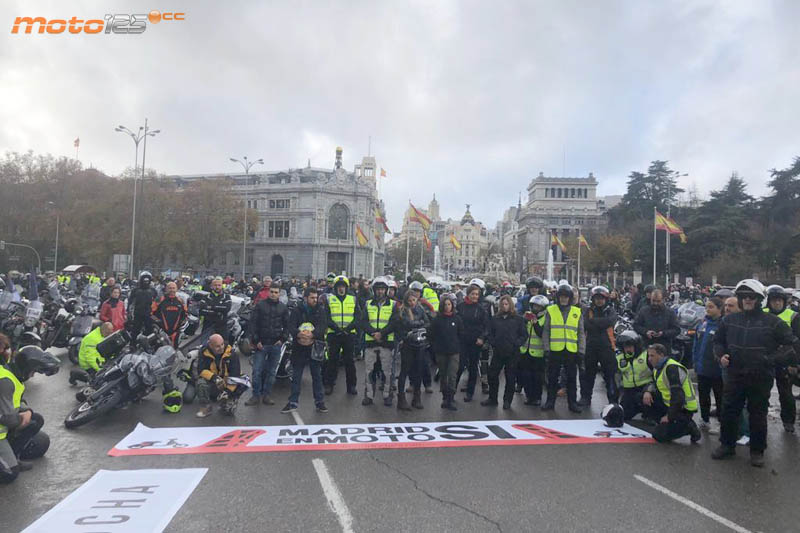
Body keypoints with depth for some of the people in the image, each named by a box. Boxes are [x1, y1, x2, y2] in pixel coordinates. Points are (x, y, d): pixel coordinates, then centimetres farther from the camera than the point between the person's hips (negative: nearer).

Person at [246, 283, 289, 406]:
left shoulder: (283, 307, 6)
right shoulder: (260, 305, 0)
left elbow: (287, 325, 11)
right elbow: (253, 323, -1)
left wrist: (282, 339, -2)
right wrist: (256, 341, -8)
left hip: (276, 345, 2)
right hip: (261, 344, -2)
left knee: (271, 372, 8)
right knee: (257, 371, -2)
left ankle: (266, 395, 18)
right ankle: (256, 396, 9)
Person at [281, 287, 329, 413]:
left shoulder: (320, 310, 2)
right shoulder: (297, 310, 1)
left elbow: (323, 325, -11)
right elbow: (291, 326, -11)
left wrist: (312, 334, -29)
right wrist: (298, 334, -33)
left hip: (315, 348, 0)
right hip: (299, 347, 0)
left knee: (317, 376, 8)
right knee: (296, 377, 9)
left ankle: (319, 402, 18)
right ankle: (293, 402, 19)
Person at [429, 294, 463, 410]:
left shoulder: (457, 319, 1)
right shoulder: (436, 319, 0)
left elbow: (461, 334, 7)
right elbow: (432, 335, 2)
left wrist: (458, 347, 1)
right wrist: (434, 348, -2)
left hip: (454, 352, -1)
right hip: (440, 352, 1)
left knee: (452, 375, -8)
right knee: (443, 375, 11)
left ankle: (450, 400, -3)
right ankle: (445, 398, 24)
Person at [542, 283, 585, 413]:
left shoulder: (577, 312, 7)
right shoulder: (550, 310, 4)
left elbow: (581, 333, 9)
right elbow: (546, 331, 3)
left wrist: (581, 350, 1)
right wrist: (546, 348, -4)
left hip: (572, 351, 1)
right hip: (554, 350, -1)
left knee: (572, 378, 8)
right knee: (552, 378, 7)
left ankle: (572, 402, 19)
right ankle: (550, 402, 17)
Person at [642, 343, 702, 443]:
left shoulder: (672, 368, -24)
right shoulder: (658, 367, 7)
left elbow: (678, 396, -28)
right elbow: (655, 384, 19)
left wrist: (669, 416, -20)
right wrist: (648, 391, -6)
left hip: (683, 409, -9)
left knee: (659, 435, -12)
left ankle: (689, 427, 2)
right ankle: (664, 423, 5)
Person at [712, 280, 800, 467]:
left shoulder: (772, 322, -6)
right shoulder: (729, 320, 5)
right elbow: (718, 341, 18)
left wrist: (777, 360, -12)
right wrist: (721, 355, 1)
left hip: (761, 378, -3)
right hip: (735, 376, 3)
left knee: (758, 414, 9)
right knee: (728, 411, 8)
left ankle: (757, 451, 25)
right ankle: (727, 445, 25)